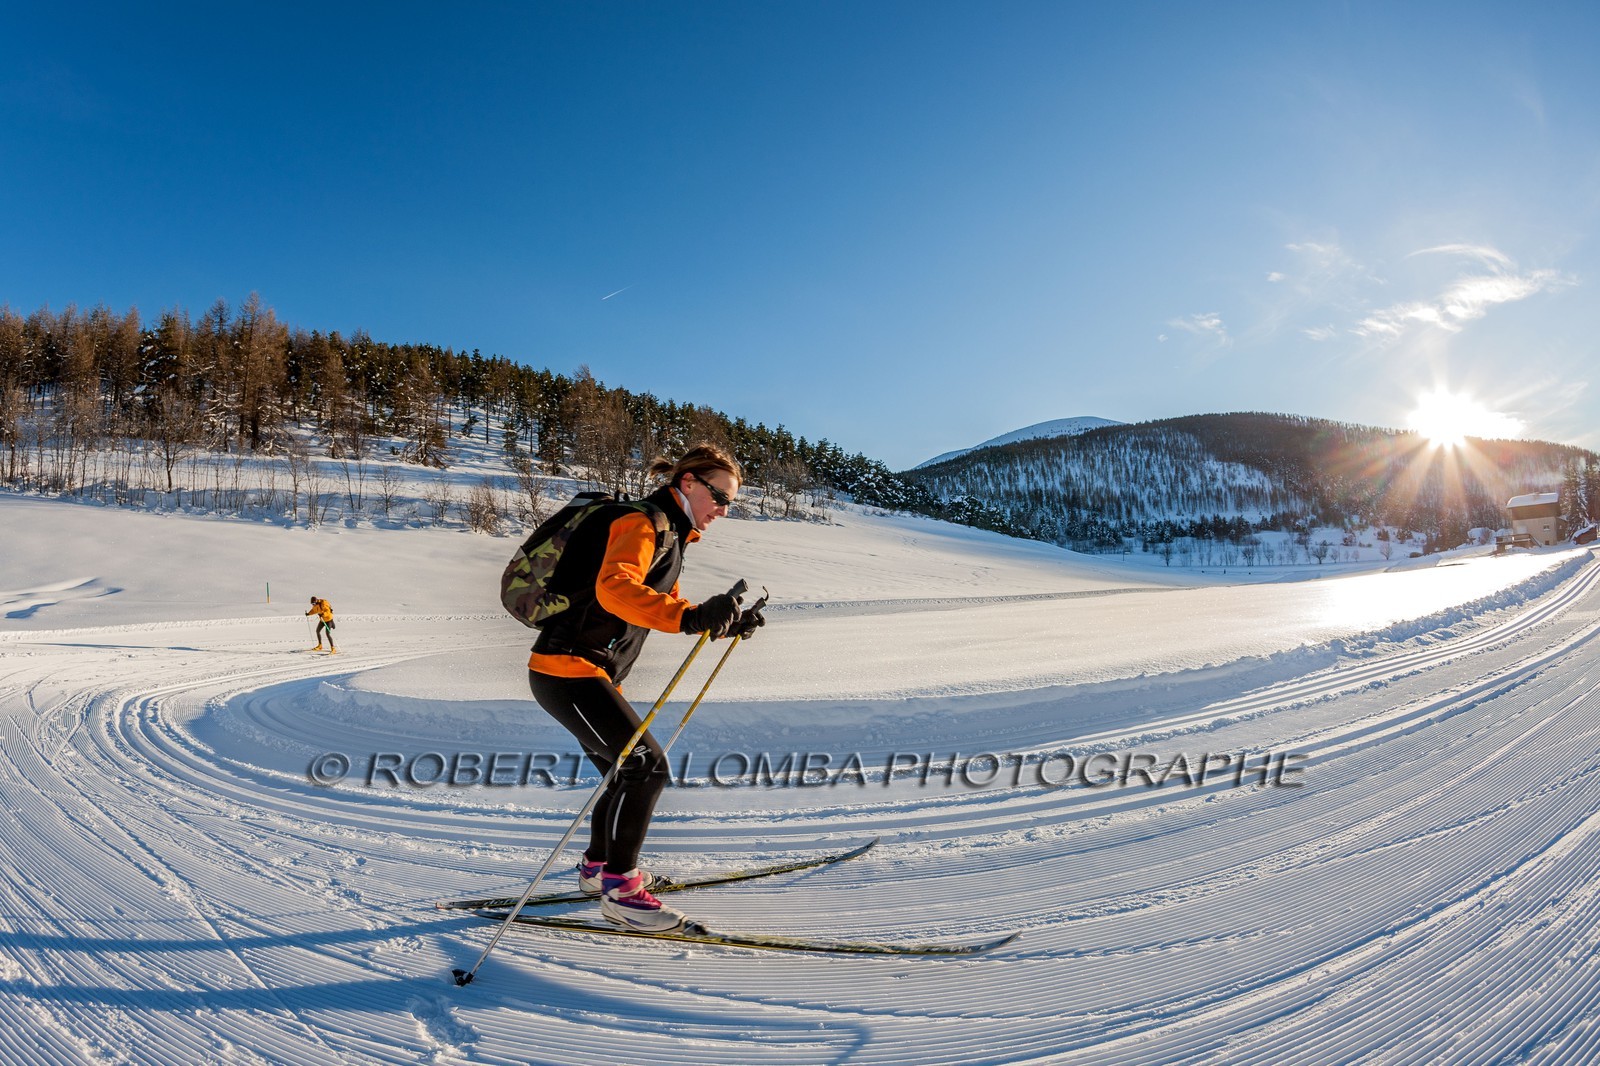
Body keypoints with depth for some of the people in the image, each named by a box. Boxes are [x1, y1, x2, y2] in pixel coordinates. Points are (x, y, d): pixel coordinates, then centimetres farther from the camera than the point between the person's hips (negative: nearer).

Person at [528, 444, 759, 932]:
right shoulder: (644, 523, -16)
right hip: (568, 667, -10)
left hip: (590, 672, 10)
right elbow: (614, 587, -35)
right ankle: (618, 889, 1)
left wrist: (725, 624, 16)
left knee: (628, 771, 19)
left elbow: (663, 606, 27)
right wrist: (689, 617, -48)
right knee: (646, 765, -12)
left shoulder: (668, 535, 16)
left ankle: (597, 868, 37)